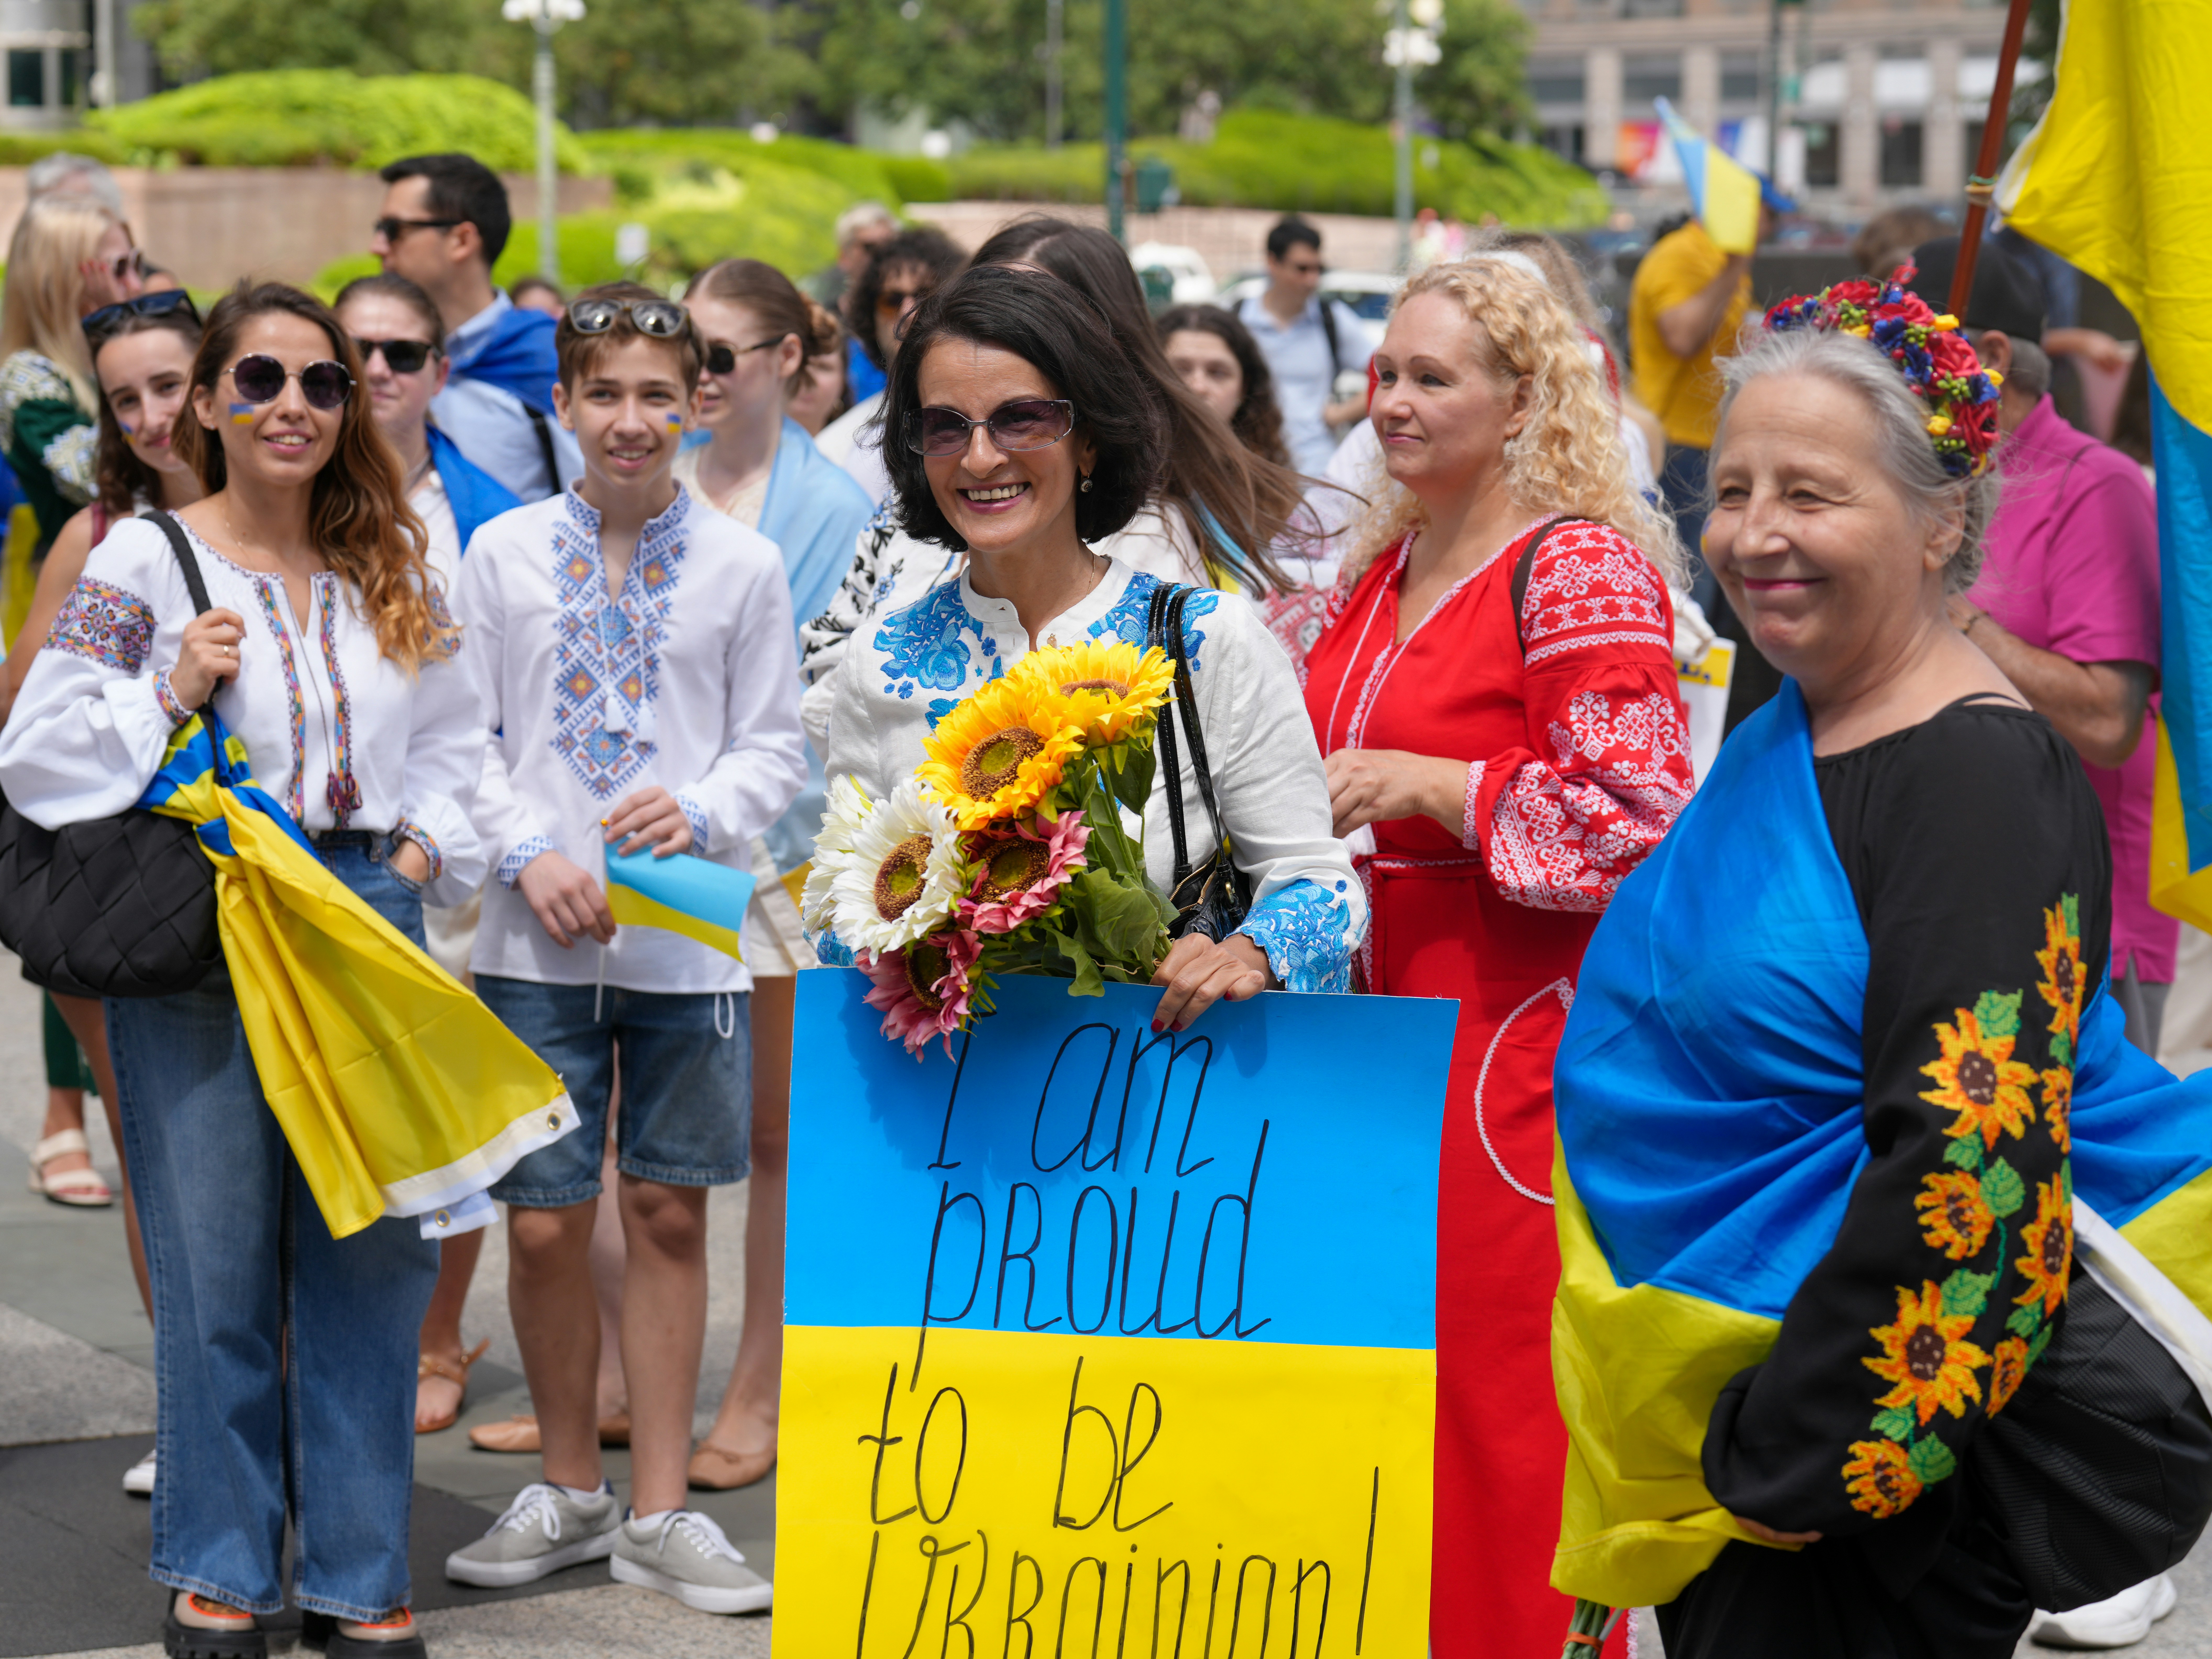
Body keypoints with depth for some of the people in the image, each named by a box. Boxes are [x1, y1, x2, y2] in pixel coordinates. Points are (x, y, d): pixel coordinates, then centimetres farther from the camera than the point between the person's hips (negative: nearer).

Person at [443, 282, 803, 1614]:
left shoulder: (743, 565, 1)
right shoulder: (504, 555, 2)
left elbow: (777, 749, 3)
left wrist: (699, 813, -16)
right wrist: (532, 856, -11)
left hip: (689, 941, 0)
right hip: (537, 942, 0)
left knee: (669, 1215, 6)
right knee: (545, 1224, 3)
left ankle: (660, 1512, 16)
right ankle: (571, 1493, 22)